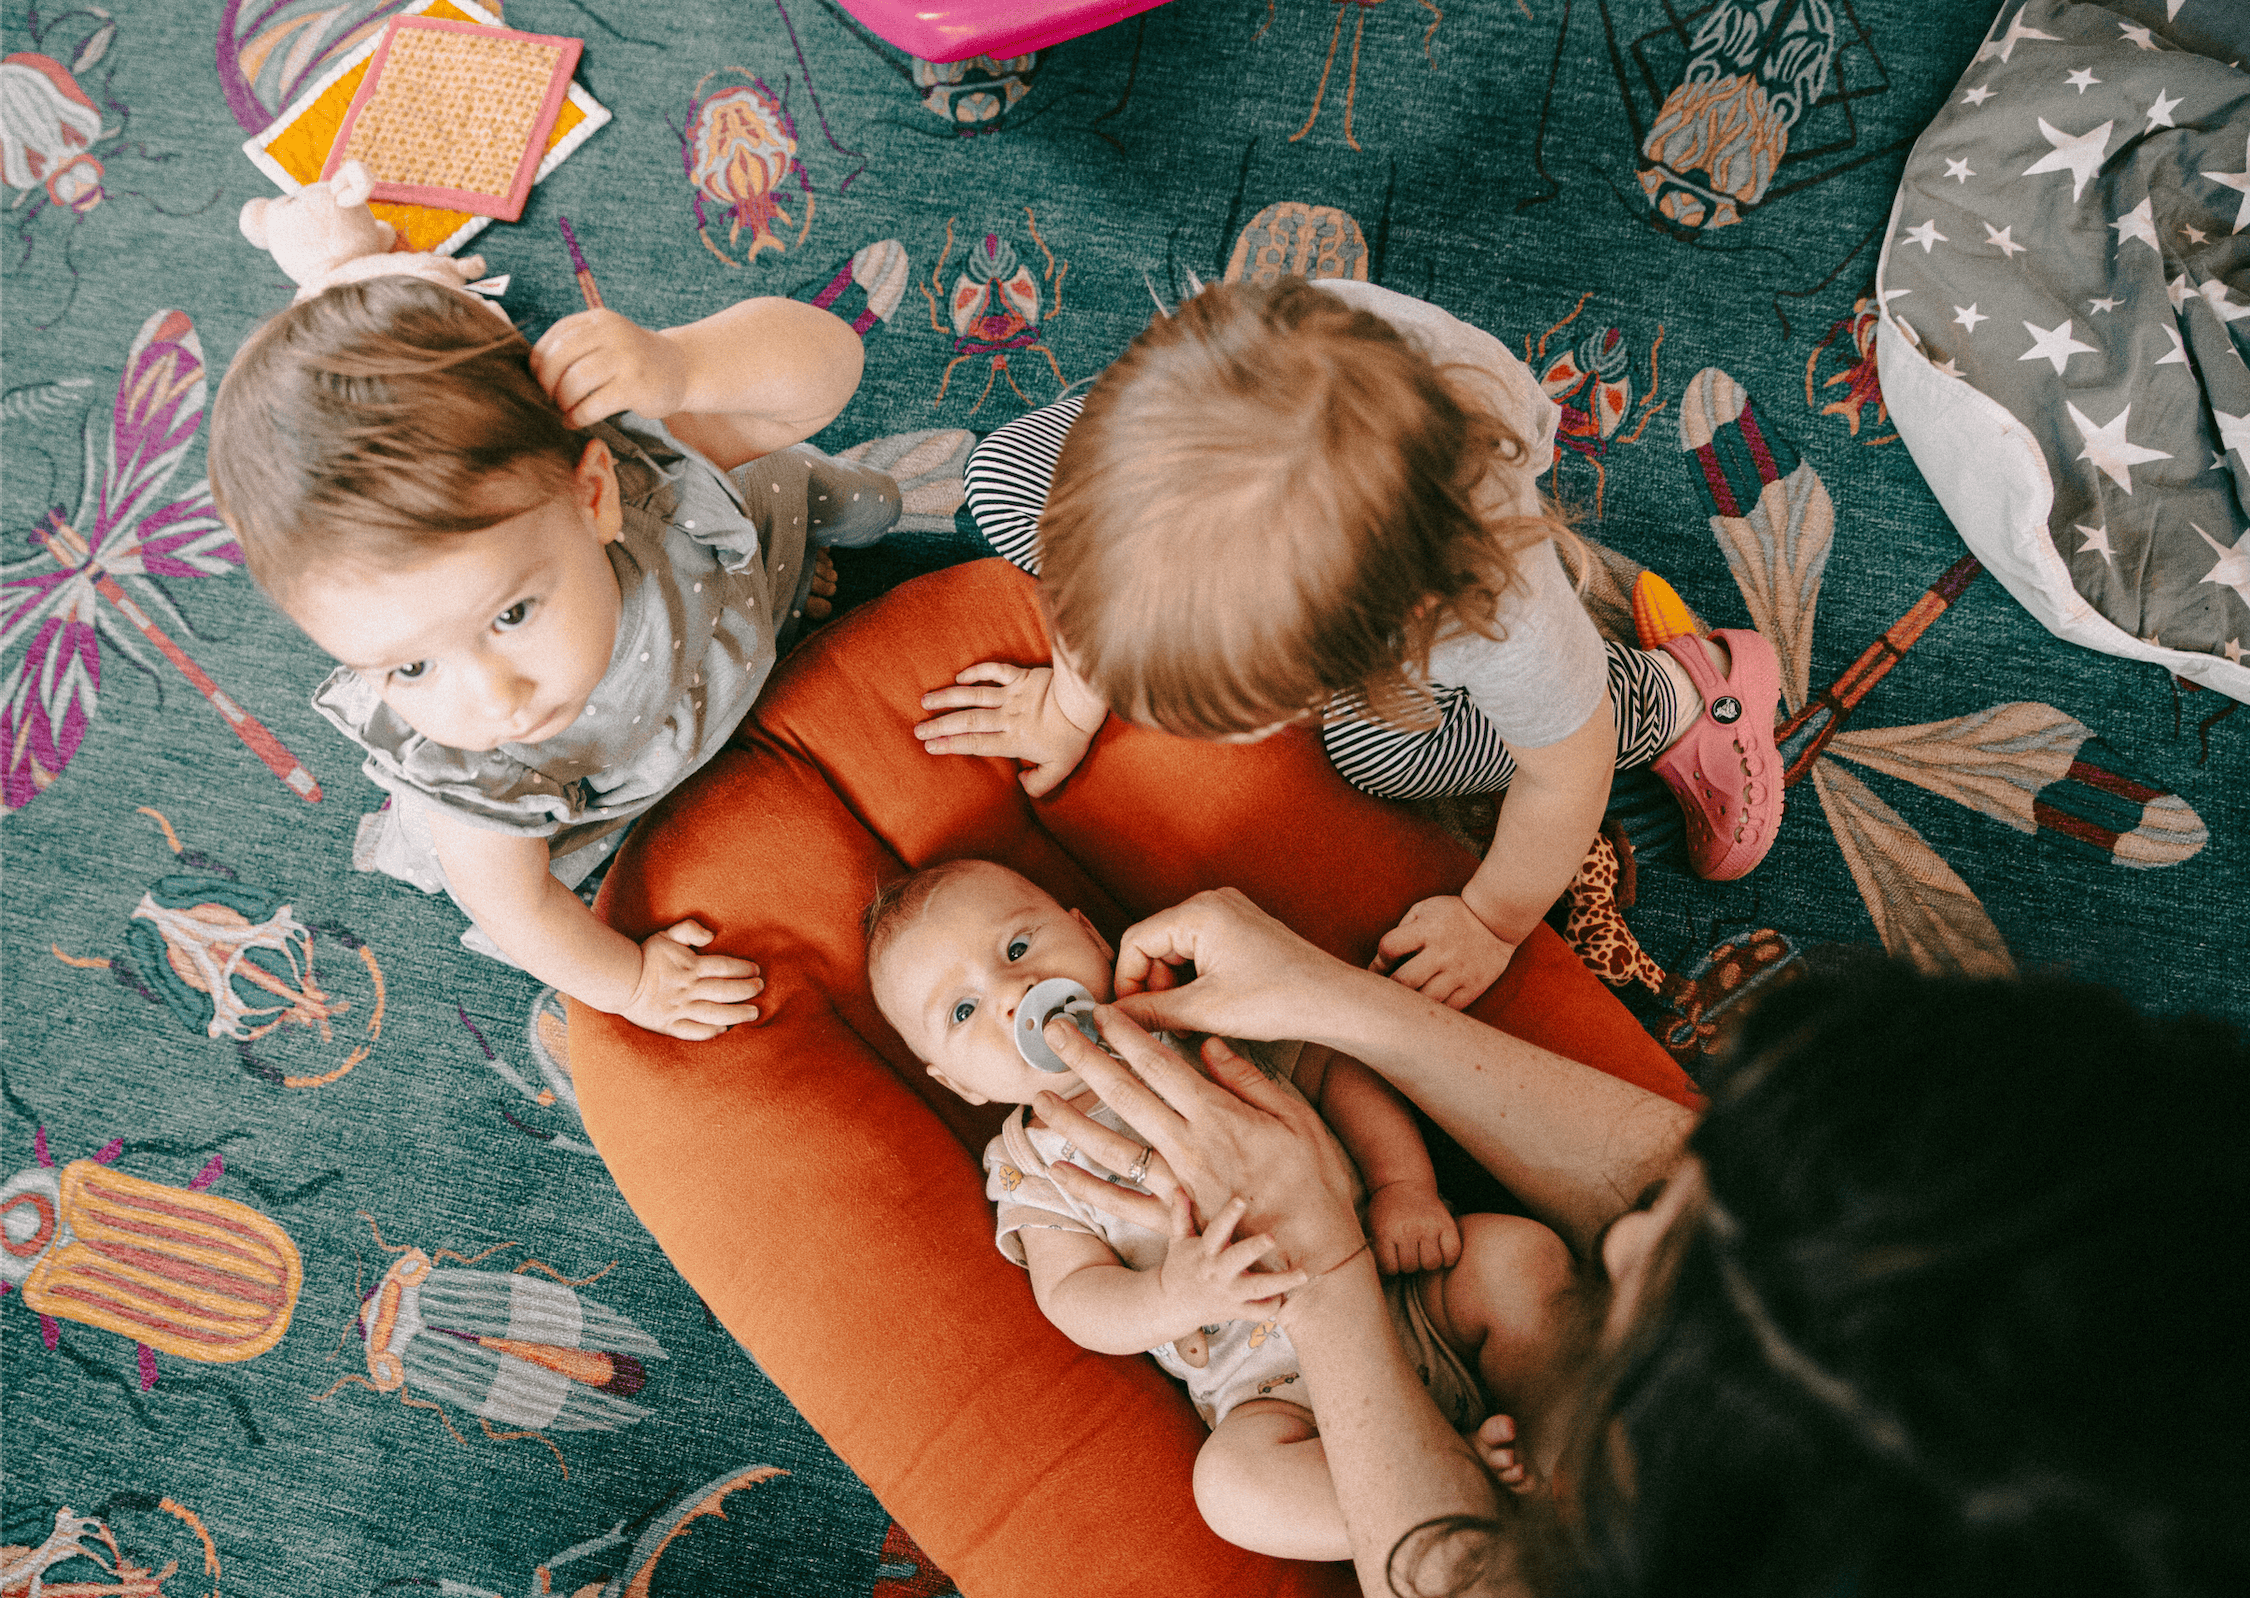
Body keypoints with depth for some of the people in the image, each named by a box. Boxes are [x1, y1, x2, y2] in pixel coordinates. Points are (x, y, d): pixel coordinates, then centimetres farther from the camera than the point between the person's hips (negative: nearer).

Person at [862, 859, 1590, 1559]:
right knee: (1232, 1479, -31)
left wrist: (1404, 1184, -11)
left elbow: (1335, 1070, 6)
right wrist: (1175, 1295, -27)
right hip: (1285, 1390, -2)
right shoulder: (1031, 1170, 6)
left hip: (1412, 1293, 2)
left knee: (1522, 1249, -22)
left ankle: (1548, 1473, -11)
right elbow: (1075, 1295, -4)